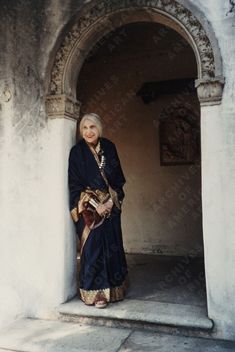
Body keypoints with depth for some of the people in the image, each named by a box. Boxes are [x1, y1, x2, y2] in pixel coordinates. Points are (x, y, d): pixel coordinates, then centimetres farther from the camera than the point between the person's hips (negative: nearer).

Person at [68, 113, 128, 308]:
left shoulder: (109, 147, 4)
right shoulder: (77, 151, -5)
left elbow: (118, 177, 9)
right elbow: (74, 184, -7)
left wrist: (114, 199, -3)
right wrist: (93, 205, -13)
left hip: (111, 206, 4)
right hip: (89, 208, -3)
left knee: (112, 246, 8)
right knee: (93, 247, -4)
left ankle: (113, 288, 24)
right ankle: (96, 292, 9)